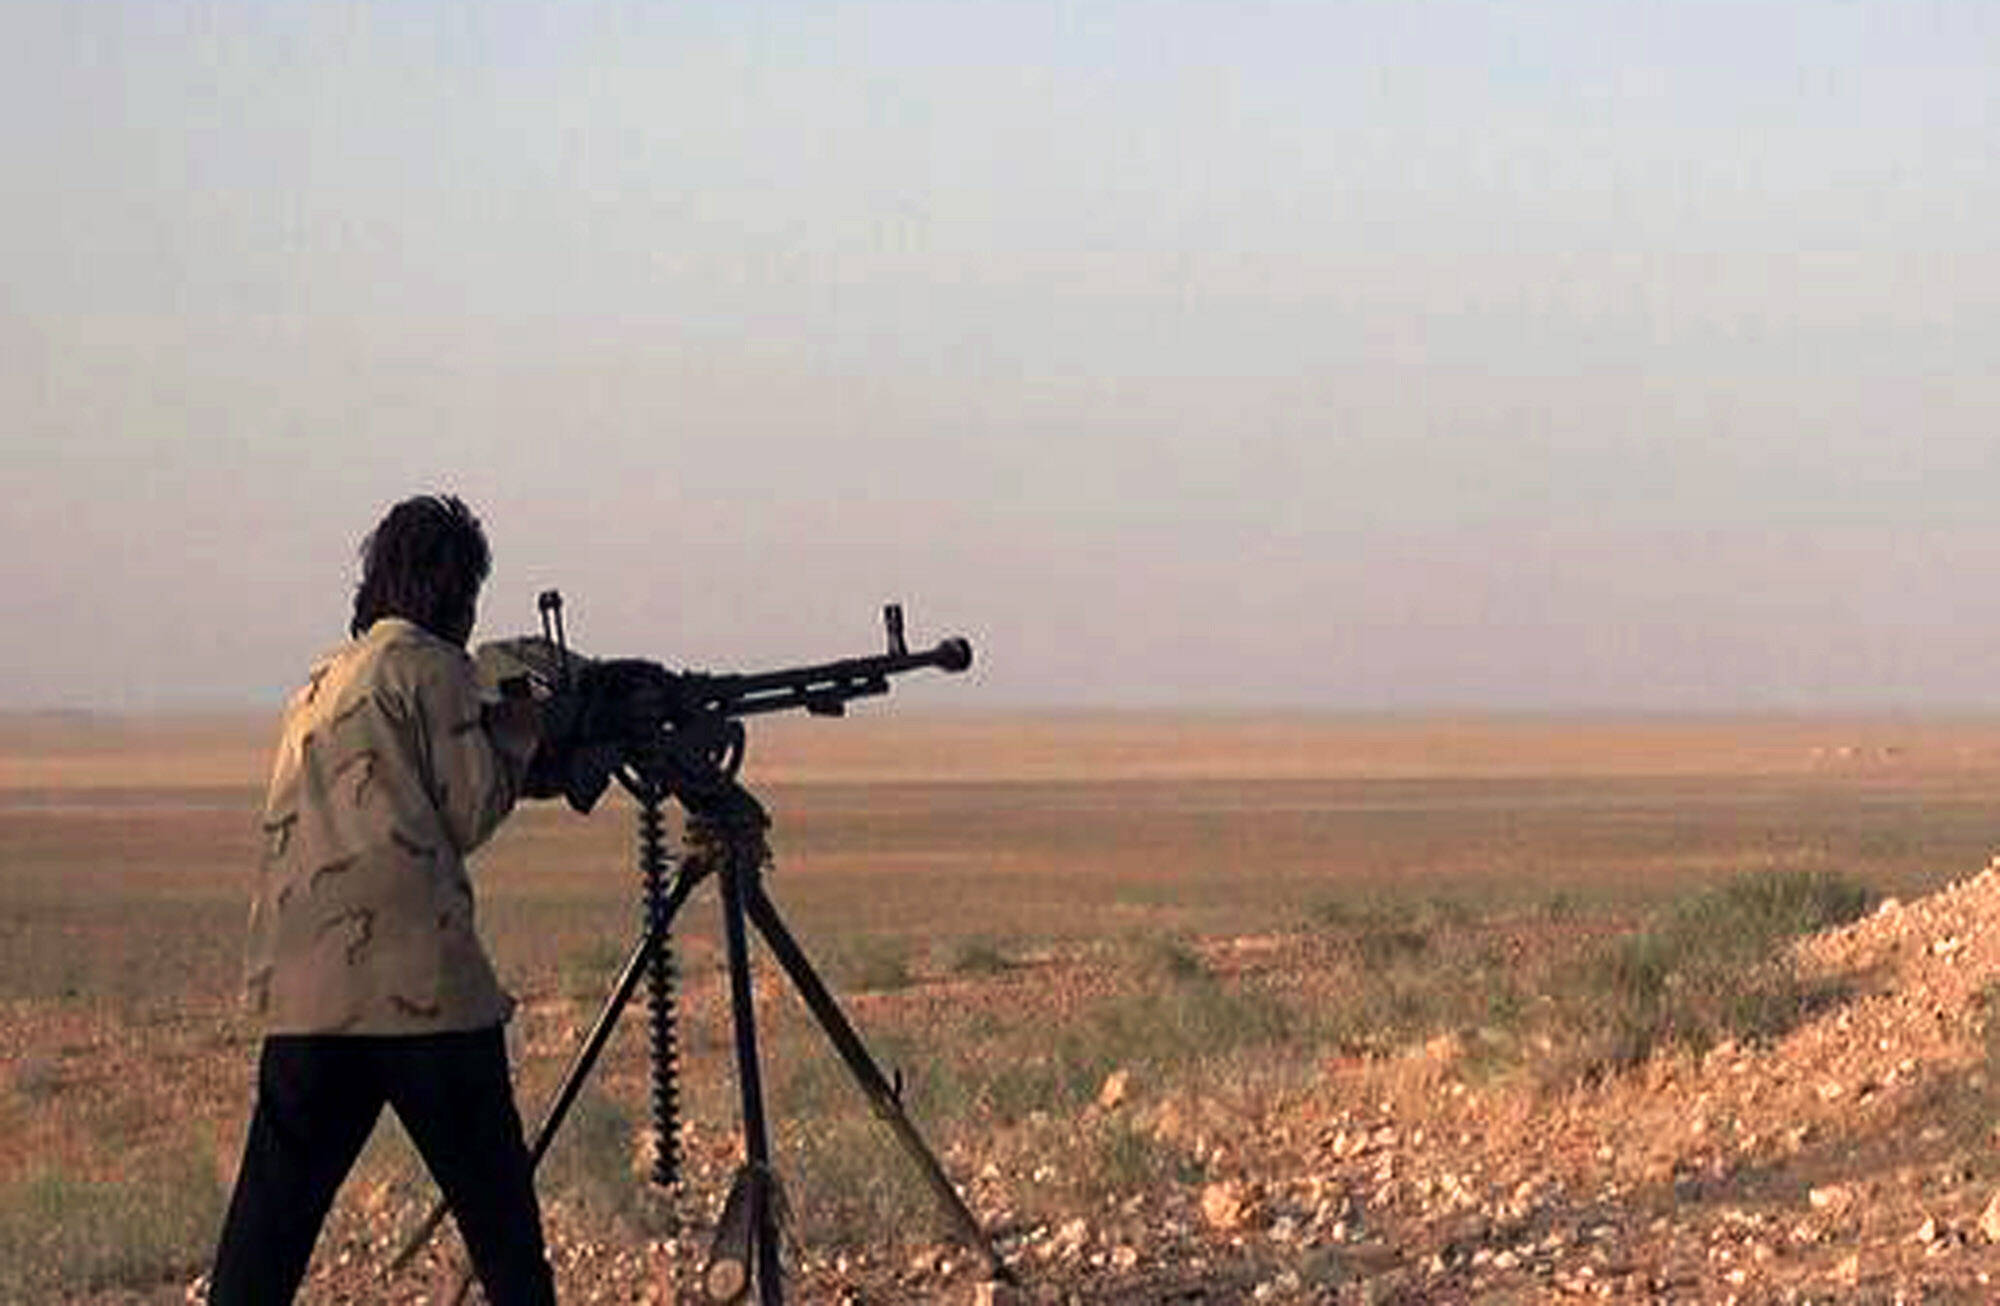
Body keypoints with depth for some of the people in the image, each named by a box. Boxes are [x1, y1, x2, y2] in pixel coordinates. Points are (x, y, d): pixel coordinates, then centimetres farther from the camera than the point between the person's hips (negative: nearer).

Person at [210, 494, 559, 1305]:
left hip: (301, 991, 6)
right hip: (419, 985, -6)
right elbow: (472, 812, -2)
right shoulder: (432, 667, -2)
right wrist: (519, 736, 14)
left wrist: (493, 731, 22)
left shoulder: (322, 680, 21)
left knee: (267, 1228, 4)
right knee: (497, 1213, 4)